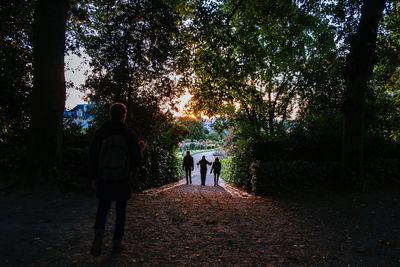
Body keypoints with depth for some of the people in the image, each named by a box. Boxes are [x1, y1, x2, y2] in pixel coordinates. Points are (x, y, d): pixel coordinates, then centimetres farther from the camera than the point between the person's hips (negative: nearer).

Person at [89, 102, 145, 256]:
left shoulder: (99, 133, -3)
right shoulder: (130, 135, -8)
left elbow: (92, 157, 0)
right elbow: (136, 161, -5)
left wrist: (93, 177, 10)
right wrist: (141, 149, 15)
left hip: (103, 180, 1)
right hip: (122, 180, -1)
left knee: (103, 208, 15)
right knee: (120, 211, 12)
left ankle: (98, 234, -9)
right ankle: (116, 243, 18)